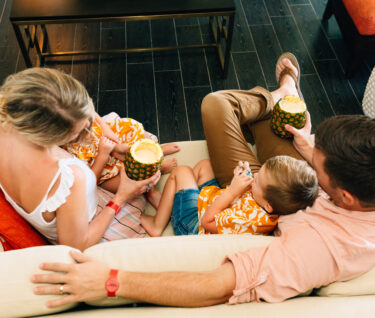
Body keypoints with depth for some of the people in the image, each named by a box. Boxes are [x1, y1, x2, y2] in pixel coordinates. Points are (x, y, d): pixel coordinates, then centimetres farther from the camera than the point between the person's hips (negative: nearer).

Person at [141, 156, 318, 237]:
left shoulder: (250, 219, -44)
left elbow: (206, 221, -31)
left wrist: (232, 190, -35)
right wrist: (242, 176, -19)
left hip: (193, 226, -8)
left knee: (181, 172, -4)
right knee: (204, 164, 17)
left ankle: (157, 225, 15)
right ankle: (166, 202, 36)